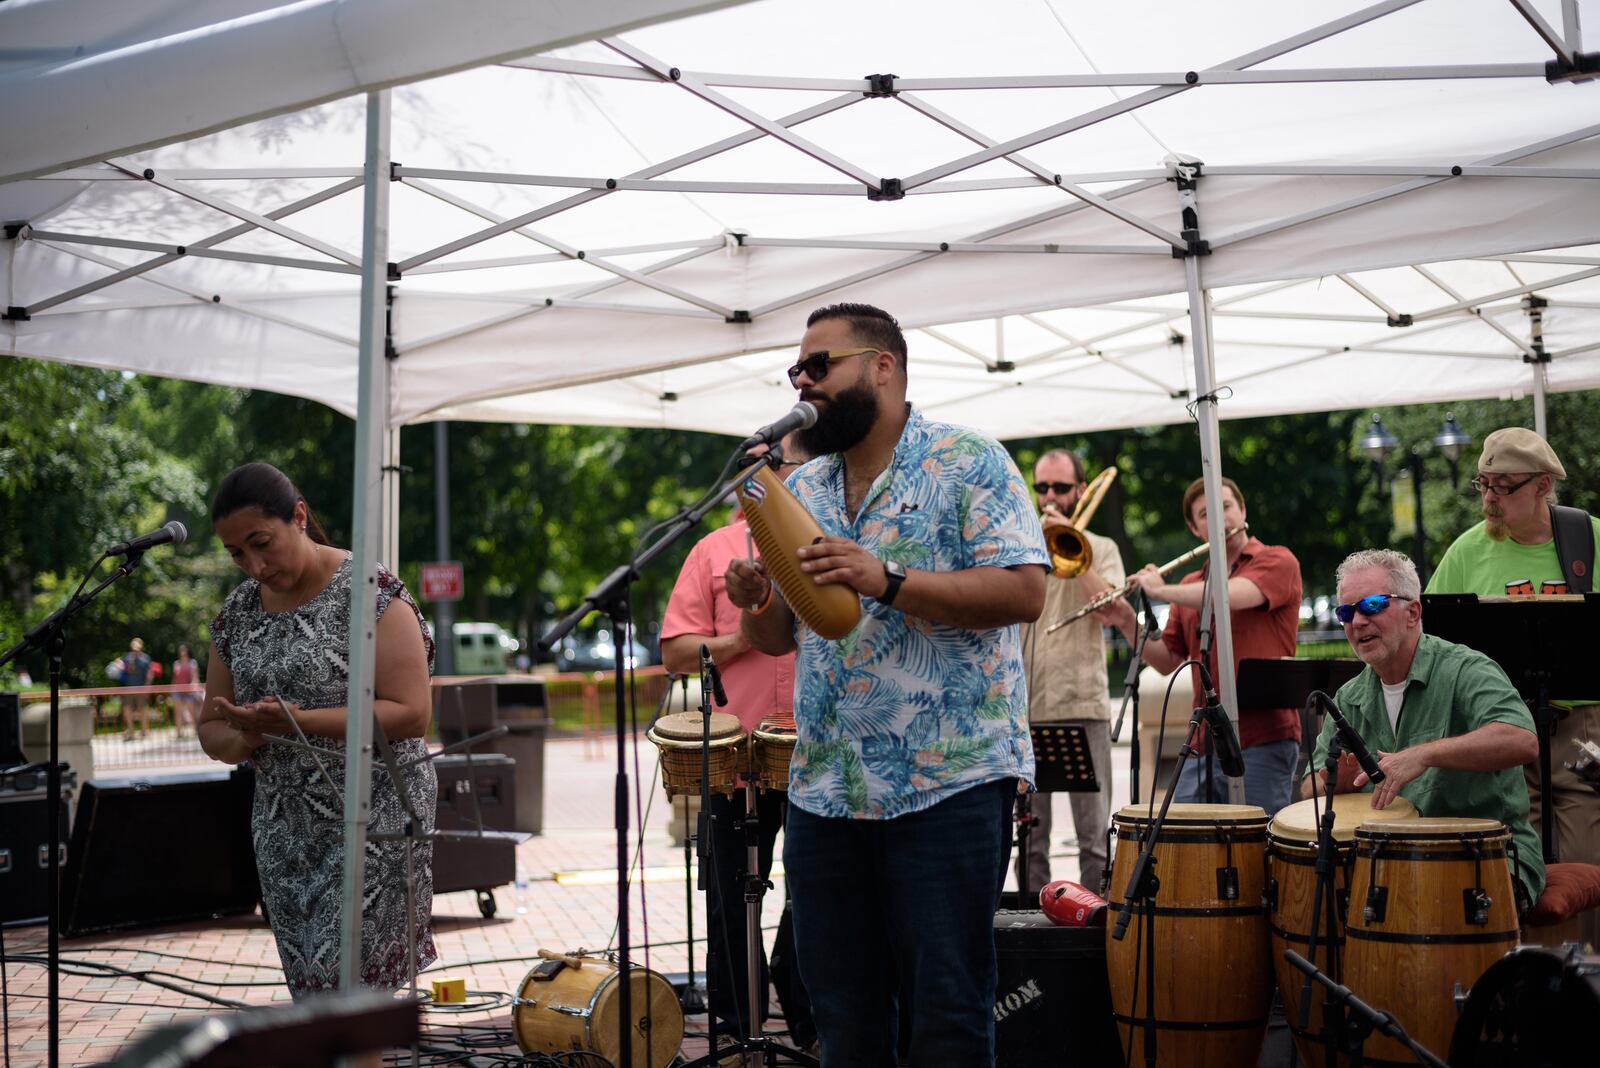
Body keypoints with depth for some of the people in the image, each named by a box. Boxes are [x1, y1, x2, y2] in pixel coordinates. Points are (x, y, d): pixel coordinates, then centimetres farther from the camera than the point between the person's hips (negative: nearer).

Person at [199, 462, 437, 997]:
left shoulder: (370, 592, -9)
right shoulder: (237, 611, 10)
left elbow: (411, 713, -16)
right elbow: (212, 731, 15)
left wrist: (297, 721, -23)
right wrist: (246, 738, -9)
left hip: (373, 827, -6)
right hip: (284, 829, 6)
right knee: (309, 995, 8)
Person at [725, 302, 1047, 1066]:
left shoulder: (968, 463, -4)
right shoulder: (800, 489, 15)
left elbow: (1023, 593, -14)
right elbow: (778, 638, 18)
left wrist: (888, 582, -23)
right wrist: (757, 608, -6)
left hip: (949, 781, -6)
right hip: (824, 790, 6)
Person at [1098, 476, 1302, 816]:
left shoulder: (1277, 562, -1)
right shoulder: (1191, 585, 16)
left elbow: (1230, 596, -20)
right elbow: (1167, 661, 18)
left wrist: (1160, 590, -8)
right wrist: (1128, 625, 2)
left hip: (1264, 741, -6)